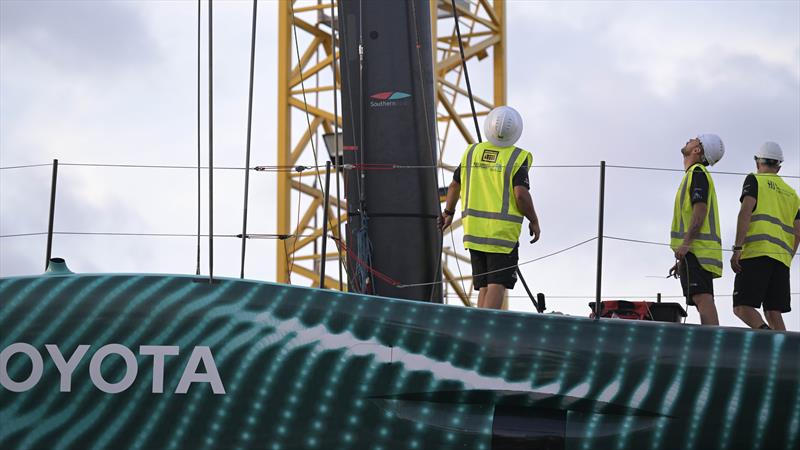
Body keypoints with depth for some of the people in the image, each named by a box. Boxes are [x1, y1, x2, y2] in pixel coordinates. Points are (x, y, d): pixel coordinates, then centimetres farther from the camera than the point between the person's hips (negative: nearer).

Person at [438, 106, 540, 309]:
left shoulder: (472, 152, 7)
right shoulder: (517, 158, -9)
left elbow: (455, 185, 16)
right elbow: (521, 194, -17)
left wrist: (448, 212, 32)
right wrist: (534, 221, -2)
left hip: (473, 229, 5)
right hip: (503, 231, -5)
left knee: (484, 286, 12)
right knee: (497, 285, -6)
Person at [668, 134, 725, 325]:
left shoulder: (697, 173, -4)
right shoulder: (695, 174, 27)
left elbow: (700, 210, -17)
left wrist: (685, 244, -25)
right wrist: (683, 260, 27)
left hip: (697, 247, -10)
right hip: (700, 250, 10)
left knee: (702, 298, -20)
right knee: (704, 302, 6)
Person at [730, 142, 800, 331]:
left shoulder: (754, 180, 9)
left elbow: (745, 212, -7)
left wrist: (737, 248, -12)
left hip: (756, 252, -6)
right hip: (782, 257, 6)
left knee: (742, 307, -12)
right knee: (773, 312, 4)